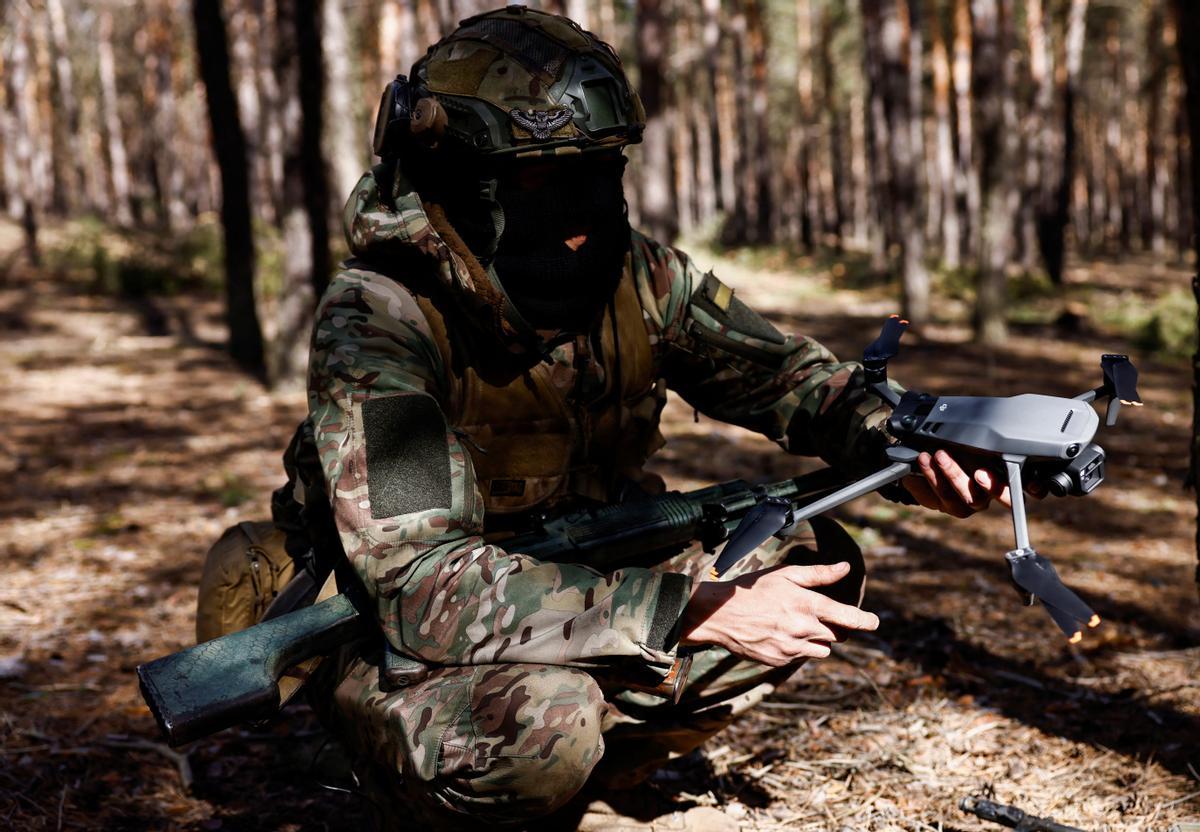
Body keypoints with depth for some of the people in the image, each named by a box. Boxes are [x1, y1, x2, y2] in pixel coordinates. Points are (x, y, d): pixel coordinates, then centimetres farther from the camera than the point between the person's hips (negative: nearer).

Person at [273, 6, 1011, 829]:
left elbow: (788, 376, 1)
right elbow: (423, 586, -35)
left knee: (814, 562, -5)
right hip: (400, 652, -6)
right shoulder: (378, 321, -26)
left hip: (579, 601, 6)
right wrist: (698, 614, -38)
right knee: (545, 716, -37)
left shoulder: (635, 276, -9)